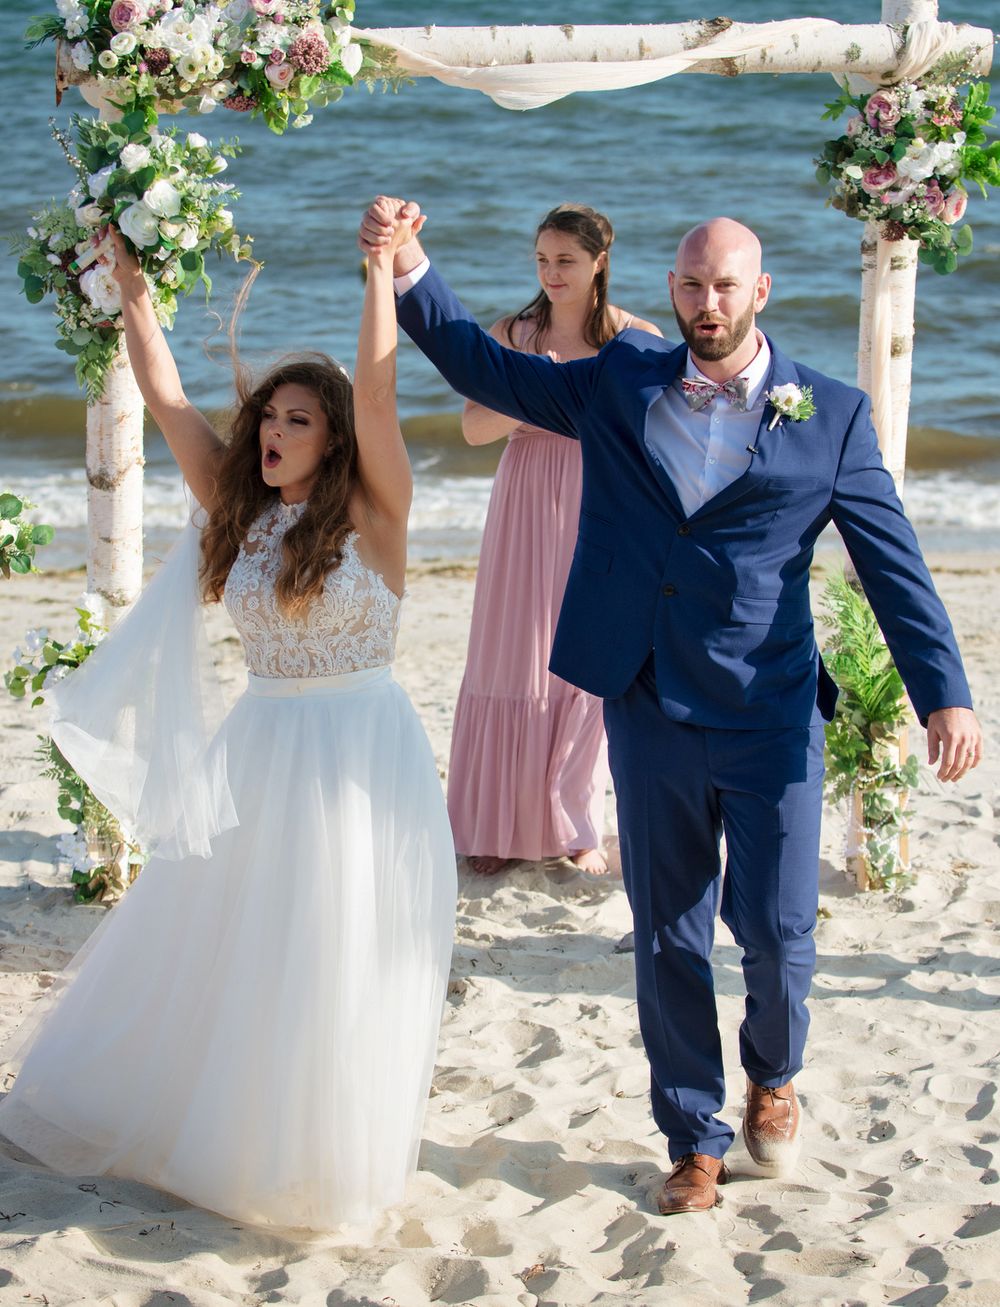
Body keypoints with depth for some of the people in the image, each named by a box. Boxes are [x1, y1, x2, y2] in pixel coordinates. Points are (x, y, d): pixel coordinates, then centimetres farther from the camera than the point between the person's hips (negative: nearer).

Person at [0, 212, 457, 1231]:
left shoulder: (371, 511, -9)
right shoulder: (241, 509, 4)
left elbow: (375, 390, -21)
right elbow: (165, 399, 2)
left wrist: (383, 265, -26)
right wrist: (131, 285, 0)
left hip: (357, 753, -4)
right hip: (259, 753, 4)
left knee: (334, 965, 5)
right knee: (215, 943, 15)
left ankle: (322, 1151, 23)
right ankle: (206, 1111, 36)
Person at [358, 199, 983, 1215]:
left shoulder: (829, 415, 0)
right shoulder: (620, 385, 6)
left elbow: (892, 561, -2)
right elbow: (484, 368, 9)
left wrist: (945, 696, -9)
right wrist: (408, 270, -4)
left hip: (771, 720, -2)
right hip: (649, 717, 2)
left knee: (777, 934, 1)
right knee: (667, 940, 9)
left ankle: (773, 1077, 34)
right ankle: (695, 1141, 26)